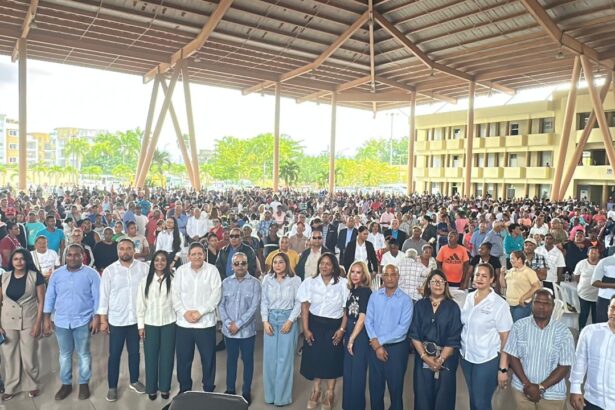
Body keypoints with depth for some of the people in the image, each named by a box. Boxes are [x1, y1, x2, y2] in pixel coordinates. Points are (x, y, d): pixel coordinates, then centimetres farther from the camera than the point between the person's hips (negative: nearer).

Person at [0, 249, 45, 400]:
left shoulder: (35, 276, -8)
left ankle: (32, 385, 26)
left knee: (29, 356, 6)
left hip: (29, 322, -3)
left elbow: (41, 301, -7)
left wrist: (38, 323, -10)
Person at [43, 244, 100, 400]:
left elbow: (97, 297, -7)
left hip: (83, 321, -3)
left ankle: (84, 383, 25)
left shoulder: (91, 274, -8)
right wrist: (47, 318, 3)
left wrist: (96, 318, -11)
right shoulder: (56, 274, 1)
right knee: (65, 354, 15)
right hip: (61, 321, 3)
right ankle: (66, 383, 30)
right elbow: (50, 297, 6)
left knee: (83, 354, 10)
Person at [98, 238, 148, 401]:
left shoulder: (143, 268, -5)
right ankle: (112, 387, 25)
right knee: (114, 354, 9)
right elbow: (104, 296, -3)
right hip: (116, 319, -1)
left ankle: (134, 381, 34)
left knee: (134, 352, 16)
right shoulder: (109, 270, -5)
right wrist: (103, 320, -3)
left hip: (137, 318, 1)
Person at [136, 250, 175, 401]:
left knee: (167, 356, 7)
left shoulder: (172, 280, -5)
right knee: (151, 356, 8)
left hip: (169, 323, -1)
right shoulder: (145, 281, 0)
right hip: (150, 324, 1)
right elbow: (140, 304, 2)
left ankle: (164, 387, 23)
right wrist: (140, 325, -1)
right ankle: (151, 388, 23)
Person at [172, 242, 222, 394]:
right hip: (184, 323, 2)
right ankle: (184, 389, 33)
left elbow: (216, 295, -9)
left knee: (208, 359, 8)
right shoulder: (181, 270, 3)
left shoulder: (212, 270, -4)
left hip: (206, 323, -2)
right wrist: (184, 312, -12)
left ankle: (208, 390, 27)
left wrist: (200, 312, -15)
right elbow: (175, 294, 1)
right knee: (183, 359, 13)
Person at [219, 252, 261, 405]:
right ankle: (230, 389, 32)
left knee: (247, 360, 10)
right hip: (229, 330, 2)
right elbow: (221, 304, 1)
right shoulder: (226, 282, 1)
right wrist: (228, 323, -12)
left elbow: (254, 306, -12)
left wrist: (238, 324, -15)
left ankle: (246, 391, 26)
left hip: (247, 330, -2)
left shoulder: (254, 283, -8)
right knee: (231, 359, 17)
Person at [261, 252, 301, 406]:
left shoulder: (295, 280, -5)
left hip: (288, 319, -2)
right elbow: (264, 302, 4)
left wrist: (290, 321, -11)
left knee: (285, 358, 2)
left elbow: (298, 303, -4)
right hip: (270, 319, 3)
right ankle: (270, 394, 21)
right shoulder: (267, 279, 2)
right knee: (269, 357, 6)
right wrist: (265, 321, -5)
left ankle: (283, 396, 15)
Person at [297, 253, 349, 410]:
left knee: (332, 359, 8)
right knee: (314, 358, 8)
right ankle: (315, 391, 31)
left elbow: (347, 309, -5)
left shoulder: (343, 283, -7)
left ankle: (329, 394, 28)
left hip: (333, 326, -1)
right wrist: (306, 329, -7)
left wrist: (342, 329, -10)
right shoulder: (310, 282, -3)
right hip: (314, 324, 1)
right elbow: (305, 307, -2)